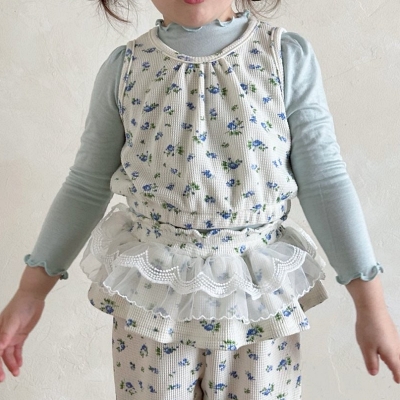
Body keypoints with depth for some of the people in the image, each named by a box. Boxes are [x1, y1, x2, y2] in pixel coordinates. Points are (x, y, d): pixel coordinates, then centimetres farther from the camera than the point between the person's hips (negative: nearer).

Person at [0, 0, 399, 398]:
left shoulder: (288, 57, -7)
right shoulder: (125, 67, -4)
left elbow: (323, 183, -6)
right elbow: (87, 186, 3)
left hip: (259, 301, 0)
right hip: (151, 301, 1)